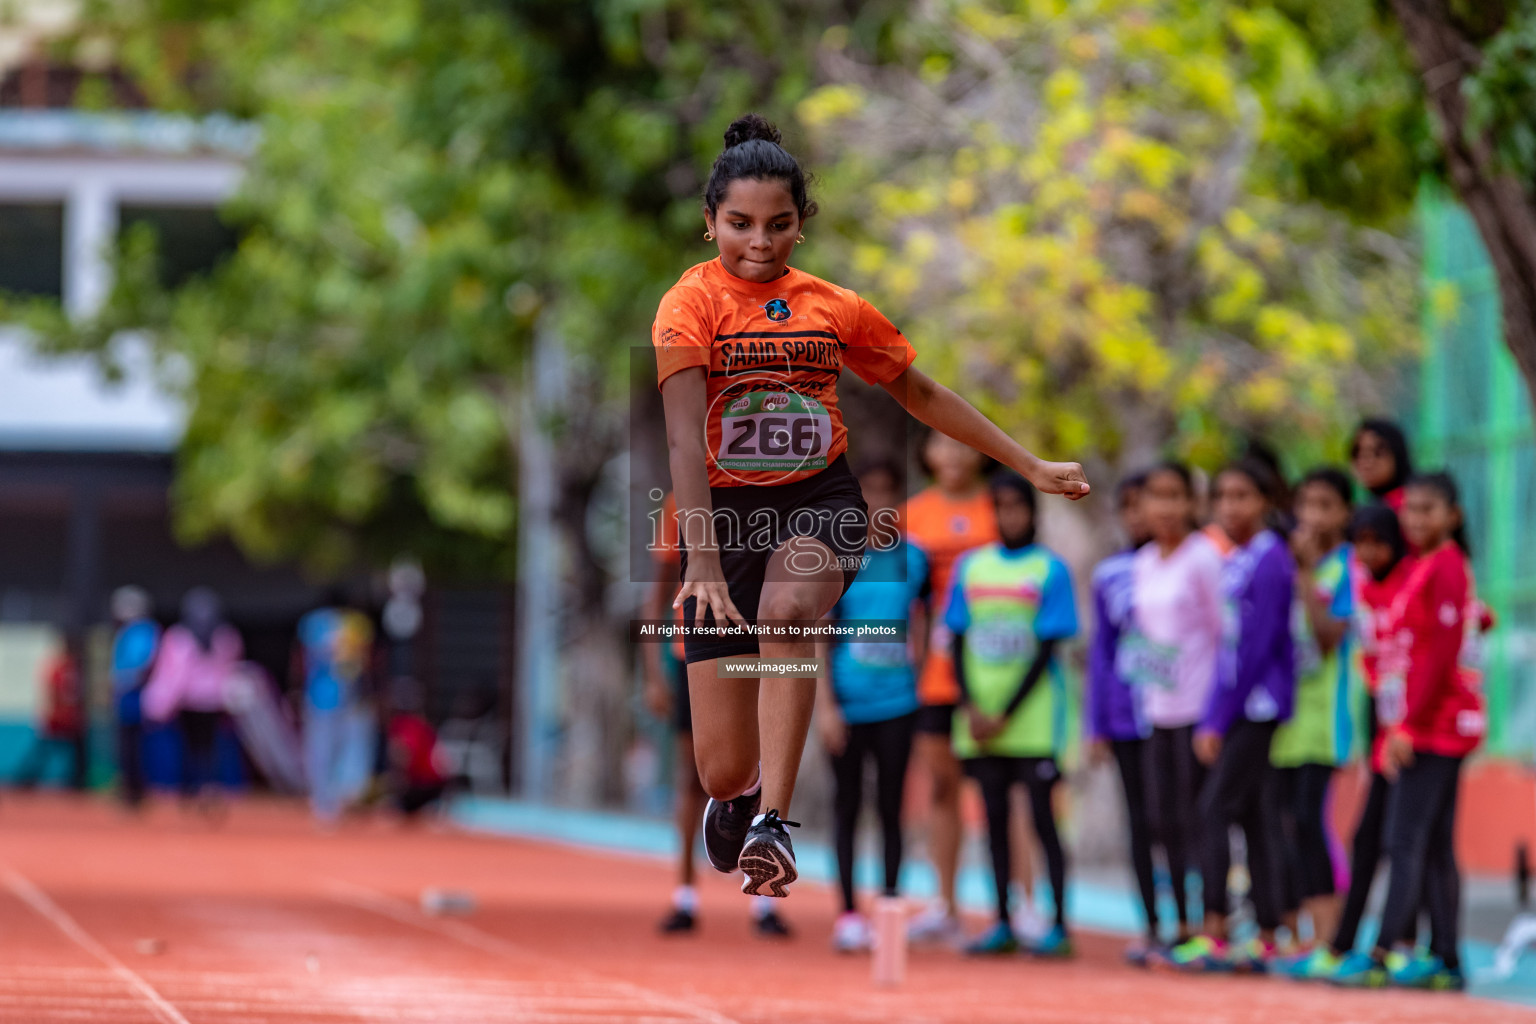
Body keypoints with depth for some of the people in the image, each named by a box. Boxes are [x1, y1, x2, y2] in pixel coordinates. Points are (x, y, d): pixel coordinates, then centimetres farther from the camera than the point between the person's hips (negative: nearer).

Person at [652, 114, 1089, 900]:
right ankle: (737, 798, 36)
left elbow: (922, 395, 18)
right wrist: (703, 563, -32)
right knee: (724, 769, -4)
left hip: (821, 505, 2)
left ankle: (772, 824, -35)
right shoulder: (691, 303, -9)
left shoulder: (834, 308, 4)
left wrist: (1031, 468, 20)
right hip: (724, 512, -2)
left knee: (786, 613, -36)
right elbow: (684, 436, -20)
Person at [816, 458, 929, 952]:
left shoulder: (913, 557, 6)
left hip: (897, 702, 2)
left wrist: (923, 681, 11)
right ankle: (848, 913, 8)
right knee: (847, 805, 3)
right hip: (847, 702, -2)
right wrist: (824, 704, -9)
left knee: (891, 806, 2)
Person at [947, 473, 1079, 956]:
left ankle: (1059, 924, -3)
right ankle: (1003, 924, 10)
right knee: (995, 816, 6)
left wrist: (1006, 715, -11)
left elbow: (1047, 649, -6)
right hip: (980, 721, 4)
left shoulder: (1049, 570, -2)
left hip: (1031, 717, -4)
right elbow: (957, 641, 9)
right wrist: (971, 709, -5)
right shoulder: (971, 567, 10)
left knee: (1042, 816, -5)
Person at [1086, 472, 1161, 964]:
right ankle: (1152, 927, 13)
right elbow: (1102, 648, 14)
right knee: (1141, 819, 6)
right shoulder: (1109, 573, 10)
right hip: (1126, 714, 3)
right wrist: (1097, 725, 11)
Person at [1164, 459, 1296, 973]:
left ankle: (1214, 934, -14)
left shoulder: (1270, 560, -11)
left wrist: (1218, 718, -16)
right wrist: (1212, 718, 14)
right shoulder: (1234, 563, 16)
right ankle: (1266, 939, 11)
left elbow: (1257, 645, -16)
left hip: (1258, 703, -9)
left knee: (1218, 807, -12)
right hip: (1238, 706, 9)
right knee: (1248, 815, 8)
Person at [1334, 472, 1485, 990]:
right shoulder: (1422, 568, 17)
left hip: (1436, 727, -9)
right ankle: (1445, 962, 9)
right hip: (1425, 729, 9)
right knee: (1435, 848, 8)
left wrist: (1409, 724, -19)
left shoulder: (1446, 566, -10)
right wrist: (1398, 726, 13)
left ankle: (1385, 956, -15)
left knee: (1406, 841, -12)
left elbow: (1444, 652, -17)